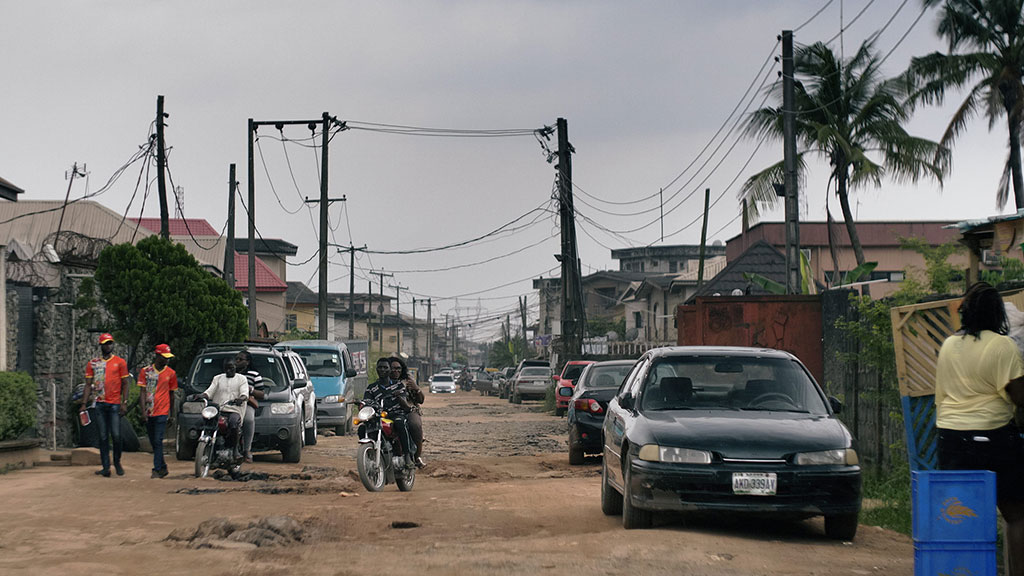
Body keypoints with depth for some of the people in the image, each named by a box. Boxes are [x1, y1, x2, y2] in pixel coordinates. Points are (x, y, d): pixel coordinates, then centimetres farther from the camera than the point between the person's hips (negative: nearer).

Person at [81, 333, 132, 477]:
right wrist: (84, 404, 3)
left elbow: (125, 384, 5)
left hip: (115, 404, -2)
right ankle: (106, 467, 4)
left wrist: (124, 403, -5)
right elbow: (88, 385, 11)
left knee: (116, 435, -6)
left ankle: (117, 462, 15)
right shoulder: (93, 363, 10)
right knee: (103, 437, 2)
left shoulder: (120, 362, 5)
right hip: (100, 404, 2)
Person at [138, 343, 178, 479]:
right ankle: (163, 467, 21)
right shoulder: (146, 371, 3)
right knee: (153, 442, 9)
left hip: (162, 412, -2)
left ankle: (157, 470, -10)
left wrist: (171, 414, 13)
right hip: (148, 413, 2)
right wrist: (143, 411, -9)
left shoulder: (171, 373, 5)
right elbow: (142, 392, 1)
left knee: (158, 441, -11)